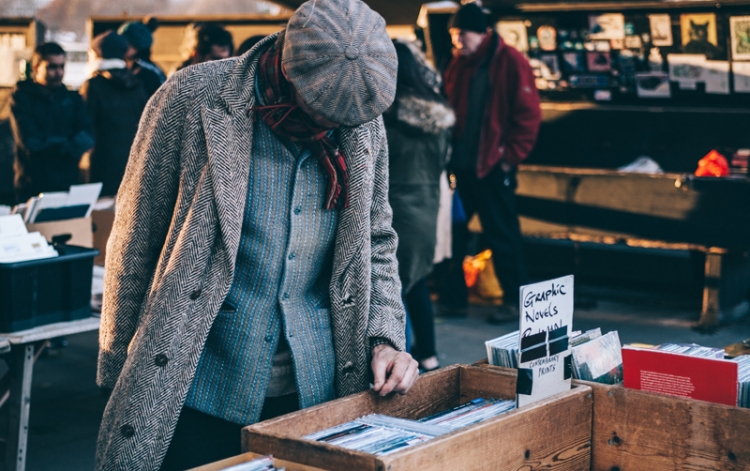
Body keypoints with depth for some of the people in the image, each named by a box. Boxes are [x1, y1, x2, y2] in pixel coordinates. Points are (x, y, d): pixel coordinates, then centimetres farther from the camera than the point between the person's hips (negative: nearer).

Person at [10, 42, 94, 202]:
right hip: (32, 188, -3)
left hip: (68, 184, 3)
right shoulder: (21, 98, -1)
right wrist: (67, 145, -4)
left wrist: (48, 143, -17)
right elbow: (30, 141, -12)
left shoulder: (72, 98, 10)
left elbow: (87, 137, -3)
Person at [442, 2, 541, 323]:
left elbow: (528, 114, -10)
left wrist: (511, 155, -11)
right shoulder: (458, 64, 11)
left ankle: (515, 300, 13)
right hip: (460, 164, 7)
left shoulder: (510, 63, -8)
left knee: (502, 235, 1)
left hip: (493, 165, -6)